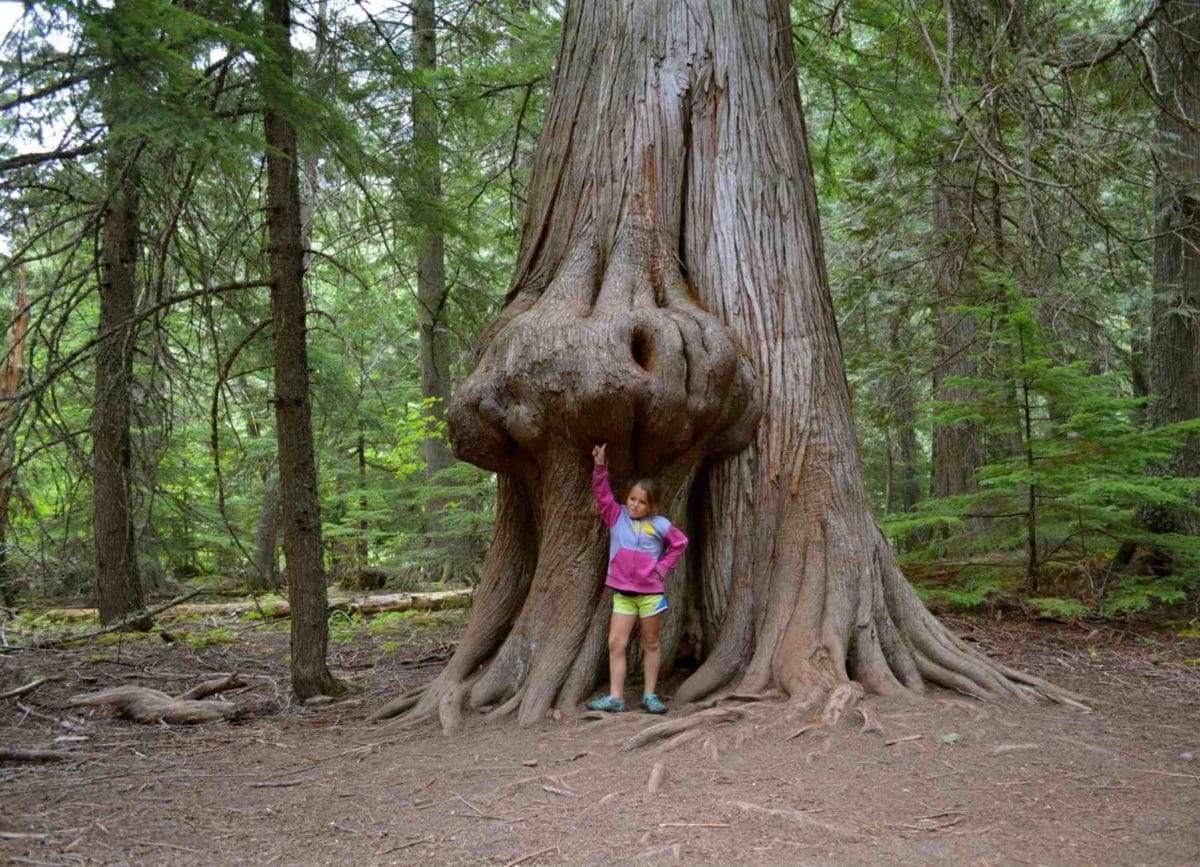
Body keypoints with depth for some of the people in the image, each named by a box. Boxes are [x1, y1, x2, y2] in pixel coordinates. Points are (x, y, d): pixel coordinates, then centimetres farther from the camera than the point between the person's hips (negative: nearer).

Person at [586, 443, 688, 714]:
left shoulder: (659, 525, -2)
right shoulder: (617, 516, 1)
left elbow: (680, 543, 9)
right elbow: (602, 493, -7)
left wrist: (663, 567, 1)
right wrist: (600, 467, -20)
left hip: (651, 592, -1)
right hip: (623, 592, 1)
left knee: (651, 644, 9)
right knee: (616, 643, -3)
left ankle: (650, 696, 16)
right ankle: (615, 697, 0)